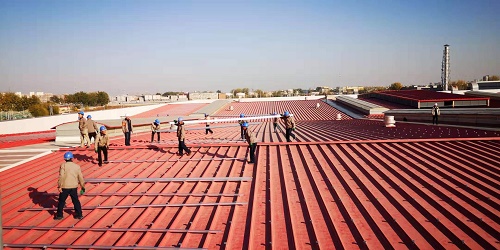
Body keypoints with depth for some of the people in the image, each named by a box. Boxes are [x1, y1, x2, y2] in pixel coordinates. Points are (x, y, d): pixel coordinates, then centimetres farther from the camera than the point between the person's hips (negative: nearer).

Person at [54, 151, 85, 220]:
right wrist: (83, 187, 14)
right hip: (74, 187, 3)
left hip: (65, 187, -3)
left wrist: (59, 186, -12)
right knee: (76, 201, 13)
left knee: (61, 201, 12)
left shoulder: (63, 165, -6)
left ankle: (59, 215, 19)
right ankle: (79, 214, 16)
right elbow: (81, 177, 5)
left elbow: (61, 176, -16)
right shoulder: (77, 166, 4)